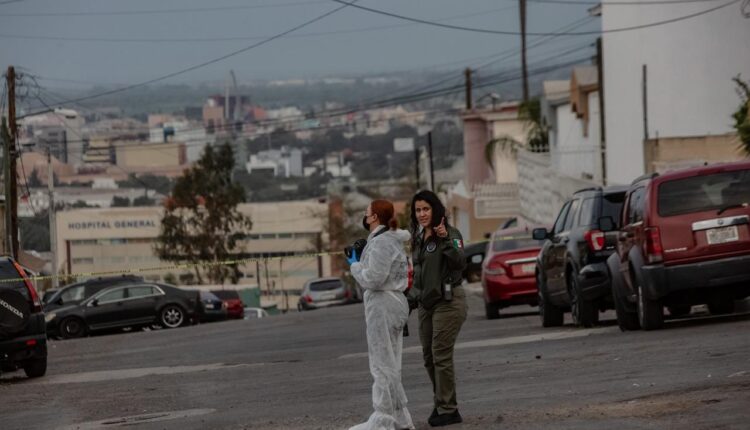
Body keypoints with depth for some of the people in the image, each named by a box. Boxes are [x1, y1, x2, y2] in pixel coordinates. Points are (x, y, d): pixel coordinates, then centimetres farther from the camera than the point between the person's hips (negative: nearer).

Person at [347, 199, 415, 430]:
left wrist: (355, 265, -6)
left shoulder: (381, 243, -16)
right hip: (395, 302, 10)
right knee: (390, 365, 15)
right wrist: (360, 261, 6)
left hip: (382, 306, -10)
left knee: (382, 365, -7)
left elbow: (373, 279, -22)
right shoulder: (392, 240, 16)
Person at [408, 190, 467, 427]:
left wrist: (446, 240, -36)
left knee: (441, 355, -9)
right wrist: (411, 299, 21)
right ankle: (440, 403, 23)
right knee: (429, 356, 11)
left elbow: (460, 263, -25)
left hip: (448, 301, -8)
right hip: (426, 303, 8)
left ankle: (448, 410, -3)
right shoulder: (418, 239, 13)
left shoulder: (450, 233, -10)